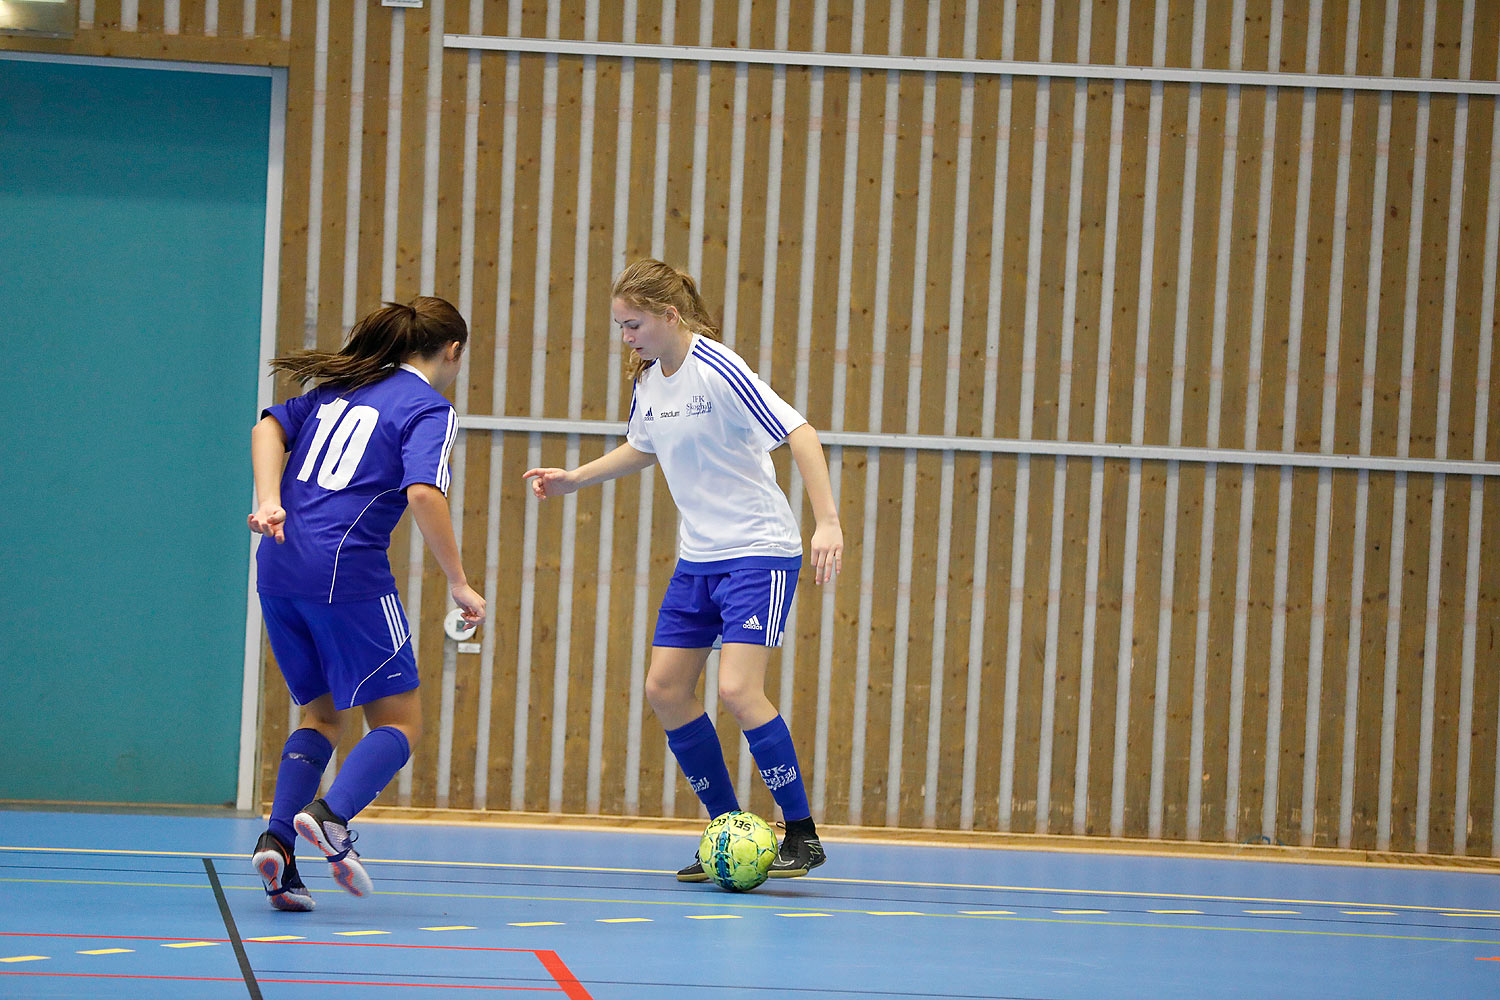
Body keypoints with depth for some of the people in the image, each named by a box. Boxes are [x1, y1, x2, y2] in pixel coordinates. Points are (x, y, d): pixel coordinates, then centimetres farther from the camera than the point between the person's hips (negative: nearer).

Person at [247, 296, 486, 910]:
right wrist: (458, 584, -11)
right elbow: (423, 494, -16)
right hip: (346, 572, -7)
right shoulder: (429, 410, -1)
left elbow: (269, 428, 10)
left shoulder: (340, 386, 19)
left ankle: (278, 839, 0)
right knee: (399, 722, 3)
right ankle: (332, 815, -24)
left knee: (323, 713, 19)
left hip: (278, 565, 7)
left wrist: (270, 502, 0)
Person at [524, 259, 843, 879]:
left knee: (738, 688, -20)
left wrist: (827, 521, -32)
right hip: (697, 558, 9)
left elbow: (799, 435, -24)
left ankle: (802, 836, -8)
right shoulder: (648, 378, 5)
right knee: (665, 689, 2)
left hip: (758, 551, -9)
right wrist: (573, 479, 18)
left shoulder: (717, 372, -20)